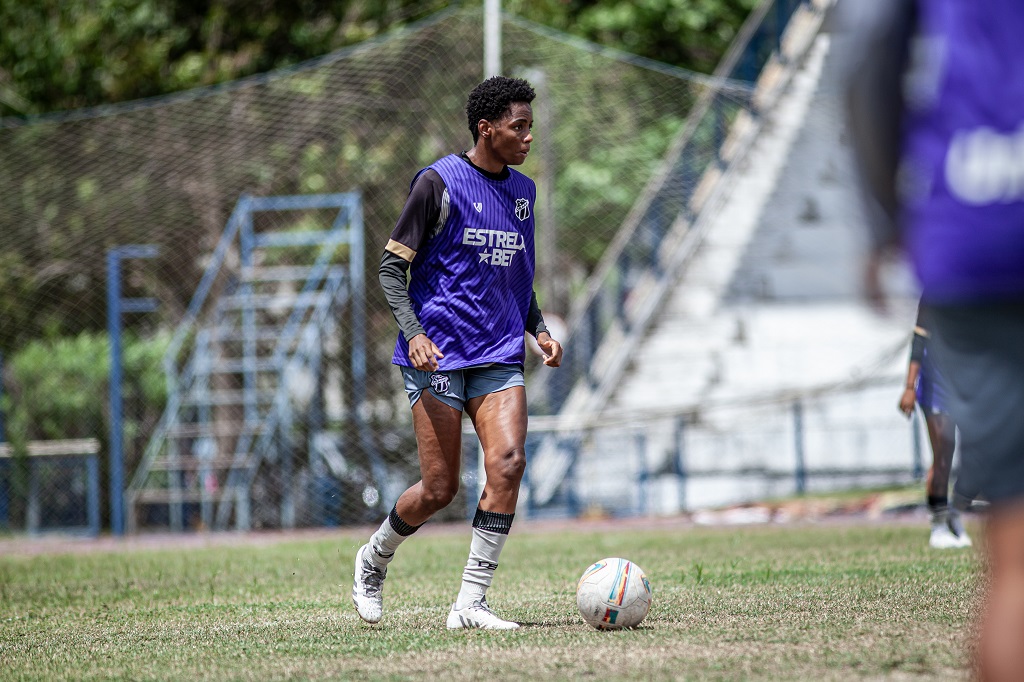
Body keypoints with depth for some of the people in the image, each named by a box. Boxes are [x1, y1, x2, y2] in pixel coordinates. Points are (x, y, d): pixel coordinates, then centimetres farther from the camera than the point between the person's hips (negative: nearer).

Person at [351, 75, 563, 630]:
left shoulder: (523, 191, 14)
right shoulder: (439, 182, -6)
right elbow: (392, 265, -4)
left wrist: (538, 329, 11)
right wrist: (413, 332, -18)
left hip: (500, 355, 5)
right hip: (437, 354, -5)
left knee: (508, 463, -16)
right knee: (440, 488, -6)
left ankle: (470, 602, -11)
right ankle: (374, 559, 24)